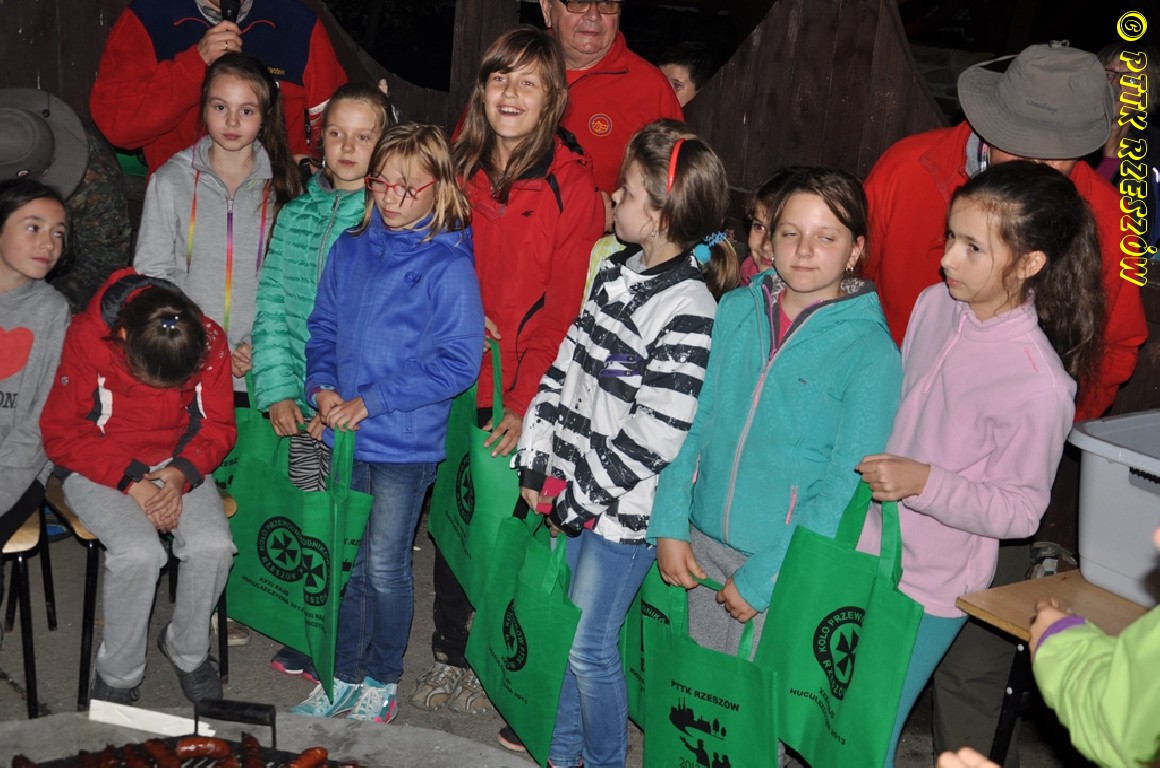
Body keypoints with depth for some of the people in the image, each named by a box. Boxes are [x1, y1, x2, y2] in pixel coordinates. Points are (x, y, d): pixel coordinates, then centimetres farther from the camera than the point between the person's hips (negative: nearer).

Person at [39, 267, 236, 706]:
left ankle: (188, 650, 6)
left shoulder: (209, 341, -13)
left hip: (178, 463, 3)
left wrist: (179, 475, -19)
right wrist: (132, 481, -21)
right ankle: (117, 677, -5)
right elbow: (62, 435, -11)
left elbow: (217, 427, -1)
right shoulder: (86, 340, -21)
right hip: (98, 467, -3)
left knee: (213, 545, -24)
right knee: (140, 552, -29)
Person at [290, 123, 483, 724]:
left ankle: (382, 681, 26)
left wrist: (370, 402, -17)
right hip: (344, 436, 5)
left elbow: (458, 363, -17)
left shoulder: (447, 266, -13)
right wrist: (322, 387, -5)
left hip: (406, 443, -5)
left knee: (384, 567, 6)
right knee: (344, 564, 15)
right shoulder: (350, 250, 5)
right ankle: (344, 678, 31)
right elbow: (322, 325, 14)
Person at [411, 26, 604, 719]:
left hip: (517, 395, -4)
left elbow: (565, 310, -9)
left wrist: (525, 403, -14)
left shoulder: (571, 186, -8)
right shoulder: (459, 167, 5)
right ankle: (450, 655, 30)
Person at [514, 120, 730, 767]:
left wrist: (583, 494, -14)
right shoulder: (619, 274, 6)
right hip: (573, 490, 7)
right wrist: (537, 462, 7)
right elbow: (566, 368, 10)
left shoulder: (688, 310, -20)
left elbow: (656, 434, -21)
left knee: (591, 646, 4)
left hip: (624, 508, -7)